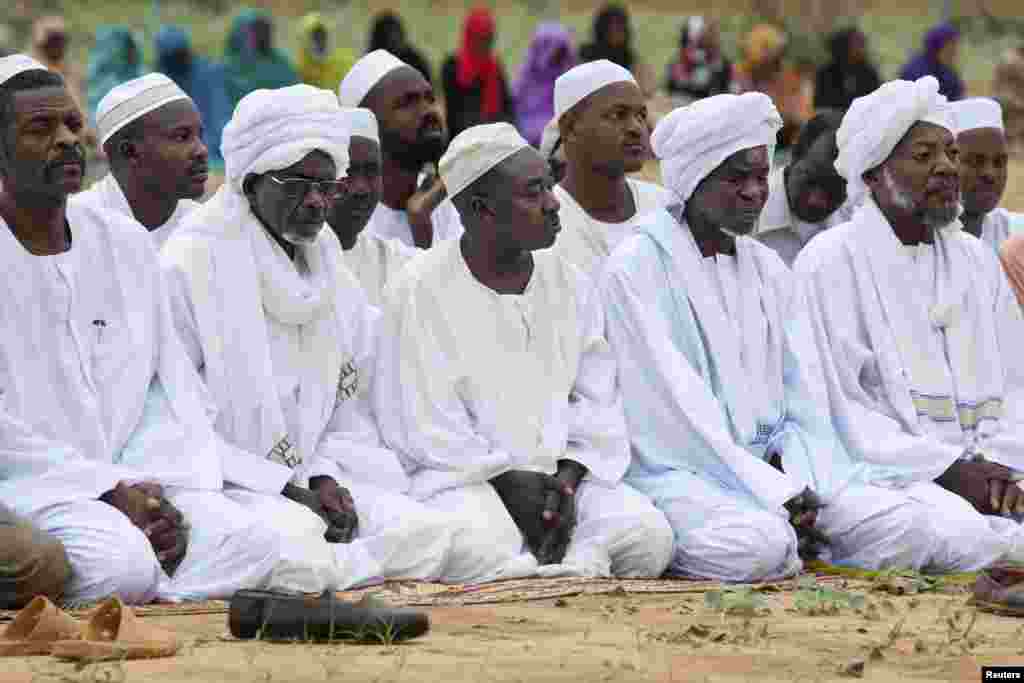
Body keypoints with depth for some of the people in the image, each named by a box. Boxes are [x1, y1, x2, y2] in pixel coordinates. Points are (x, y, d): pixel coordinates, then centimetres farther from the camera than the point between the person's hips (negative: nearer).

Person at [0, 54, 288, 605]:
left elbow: (174, 389, 12)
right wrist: (110, 492, -15)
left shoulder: (126, 244, 14)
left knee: (251, 545, -20)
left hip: (134, 483, 7)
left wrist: (170, 497, -6)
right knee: (121, 563, -36)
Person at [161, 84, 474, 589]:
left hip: (313, 483, 6)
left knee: (431, 533, -18)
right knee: (296, 537, -37)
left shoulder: (333, 277, 16)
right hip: (220, 488, -6)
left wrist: (325, 476, -6)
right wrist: (284, 487, -15)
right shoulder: (189, 267, -6)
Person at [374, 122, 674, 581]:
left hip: (561, 473, 4)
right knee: (478, 546, -38)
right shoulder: (419, 290, -4)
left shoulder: (569, 286, 10)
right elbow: (426, 424, -8)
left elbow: (596, 401, 8)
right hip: (464, 476, -4)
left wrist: (566, 480, -9)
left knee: (648, 536, -22)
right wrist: (509, 483, -15)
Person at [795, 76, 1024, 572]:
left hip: (980, 469, 5)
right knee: (968, 537, -35)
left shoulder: (977, 261, 21)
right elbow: (836, 403, -7)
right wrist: (948, 471, -13)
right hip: (886, 471, -5)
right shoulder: (829, 262, 1)